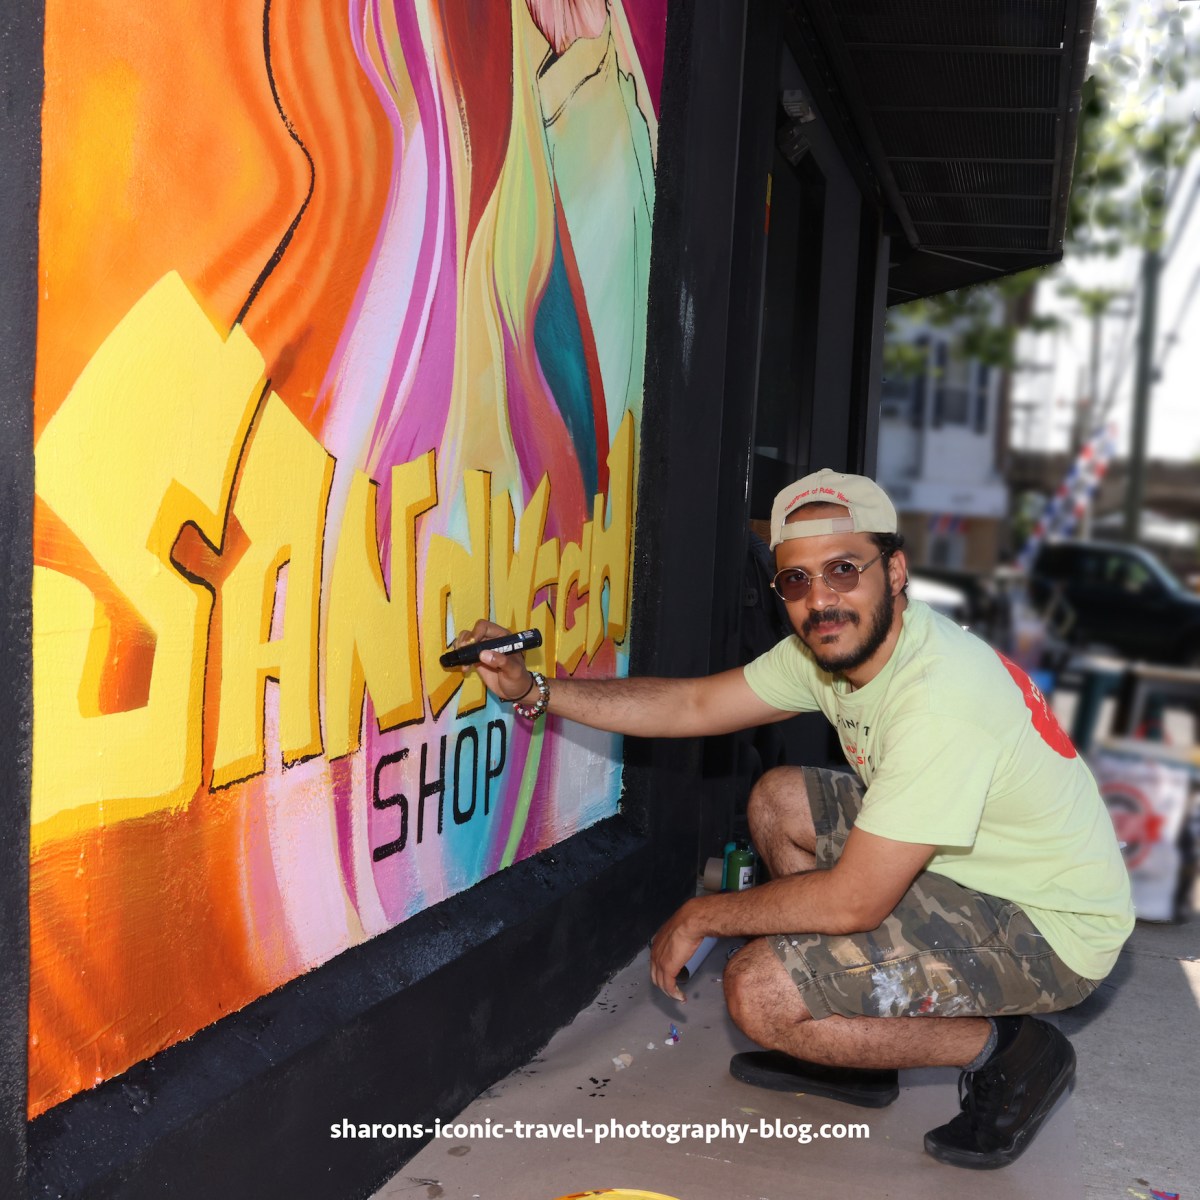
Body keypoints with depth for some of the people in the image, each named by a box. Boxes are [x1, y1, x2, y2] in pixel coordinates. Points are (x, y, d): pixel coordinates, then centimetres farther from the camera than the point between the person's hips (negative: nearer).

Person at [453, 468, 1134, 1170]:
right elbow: (696, 704, 4)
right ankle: (854, 1058, 19)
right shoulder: (836, 641, -3)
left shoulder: (941, 694, -31)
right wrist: (535, 689, -3)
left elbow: (853, 900, -29)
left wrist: (702, 917, -14)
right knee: (778, 800, 14)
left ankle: (1008, 1051, 0)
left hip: (1053, 927, -9)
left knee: (761, 992, -19)